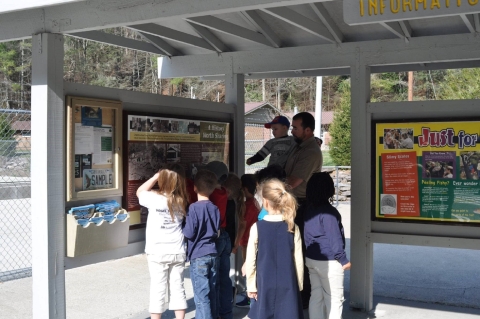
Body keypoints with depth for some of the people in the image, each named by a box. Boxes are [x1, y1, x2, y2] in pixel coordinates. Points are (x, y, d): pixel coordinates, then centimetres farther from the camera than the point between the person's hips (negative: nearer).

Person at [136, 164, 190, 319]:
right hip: (178, 252, 3)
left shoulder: (155, 198, -14)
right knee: (177, 288, 11)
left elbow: (140, 192, 5)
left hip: (158, 253, -3)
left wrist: (156, 176, 2)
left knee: (158, 289, 6)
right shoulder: (182, 201, -4)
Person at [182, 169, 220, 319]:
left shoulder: (194, 208, -15)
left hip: (198, 256, -6)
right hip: (212, 253, 6)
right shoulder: (215, 208, 4)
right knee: (212, 292, 15)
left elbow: (189, 233, -14)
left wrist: (182, 229, 3)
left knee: (201, 295, -1)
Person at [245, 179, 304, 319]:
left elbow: (250, 260, -6)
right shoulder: (293, 228, -5)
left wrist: (251, 285, 4)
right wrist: (298, 285, 10)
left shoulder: (257, 227, -9)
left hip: (265, 285, -1)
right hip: (288, 285, 1)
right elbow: (298, 261, -1)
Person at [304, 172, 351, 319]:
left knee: (316, 296, 13)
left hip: (311, 259, 8)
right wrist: (343, 259, -11)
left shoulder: (309, 210, 8)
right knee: (334, 299, 1)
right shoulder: (329, 211, -18)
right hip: (328, 262, -8)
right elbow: (334, 238, -18)